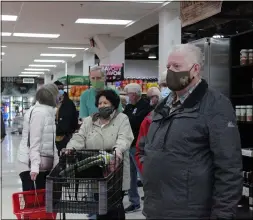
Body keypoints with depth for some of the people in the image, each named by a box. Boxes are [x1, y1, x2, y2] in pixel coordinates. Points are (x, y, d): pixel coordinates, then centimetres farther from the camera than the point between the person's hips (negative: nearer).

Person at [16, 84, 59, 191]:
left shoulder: (47, 111, 11)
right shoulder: (39, 112, -17)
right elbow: (34, 142, -22)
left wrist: (55, 160, 16)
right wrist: (34, 166, -26)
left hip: (43, 162, 9)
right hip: (30, 163, -9)